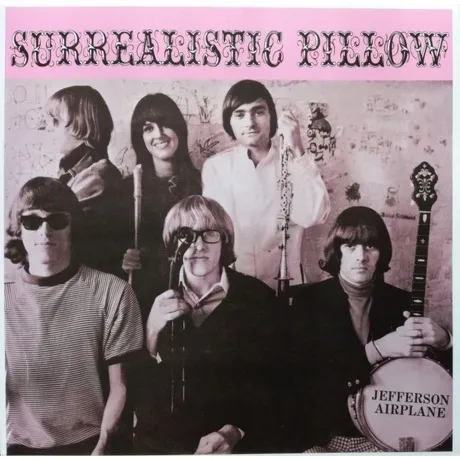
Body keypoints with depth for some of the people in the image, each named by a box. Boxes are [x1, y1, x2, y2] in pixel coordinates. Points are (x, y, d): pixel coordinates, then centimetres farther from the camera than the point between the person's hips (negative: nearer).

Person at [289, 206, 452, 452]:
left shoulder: (400, 301, 1)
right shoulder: (309, 299, -7)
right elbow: (305, 374, -16)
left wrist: (442, 339, -15)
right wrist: (378, 349, -21)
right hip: (323, 433, -3)